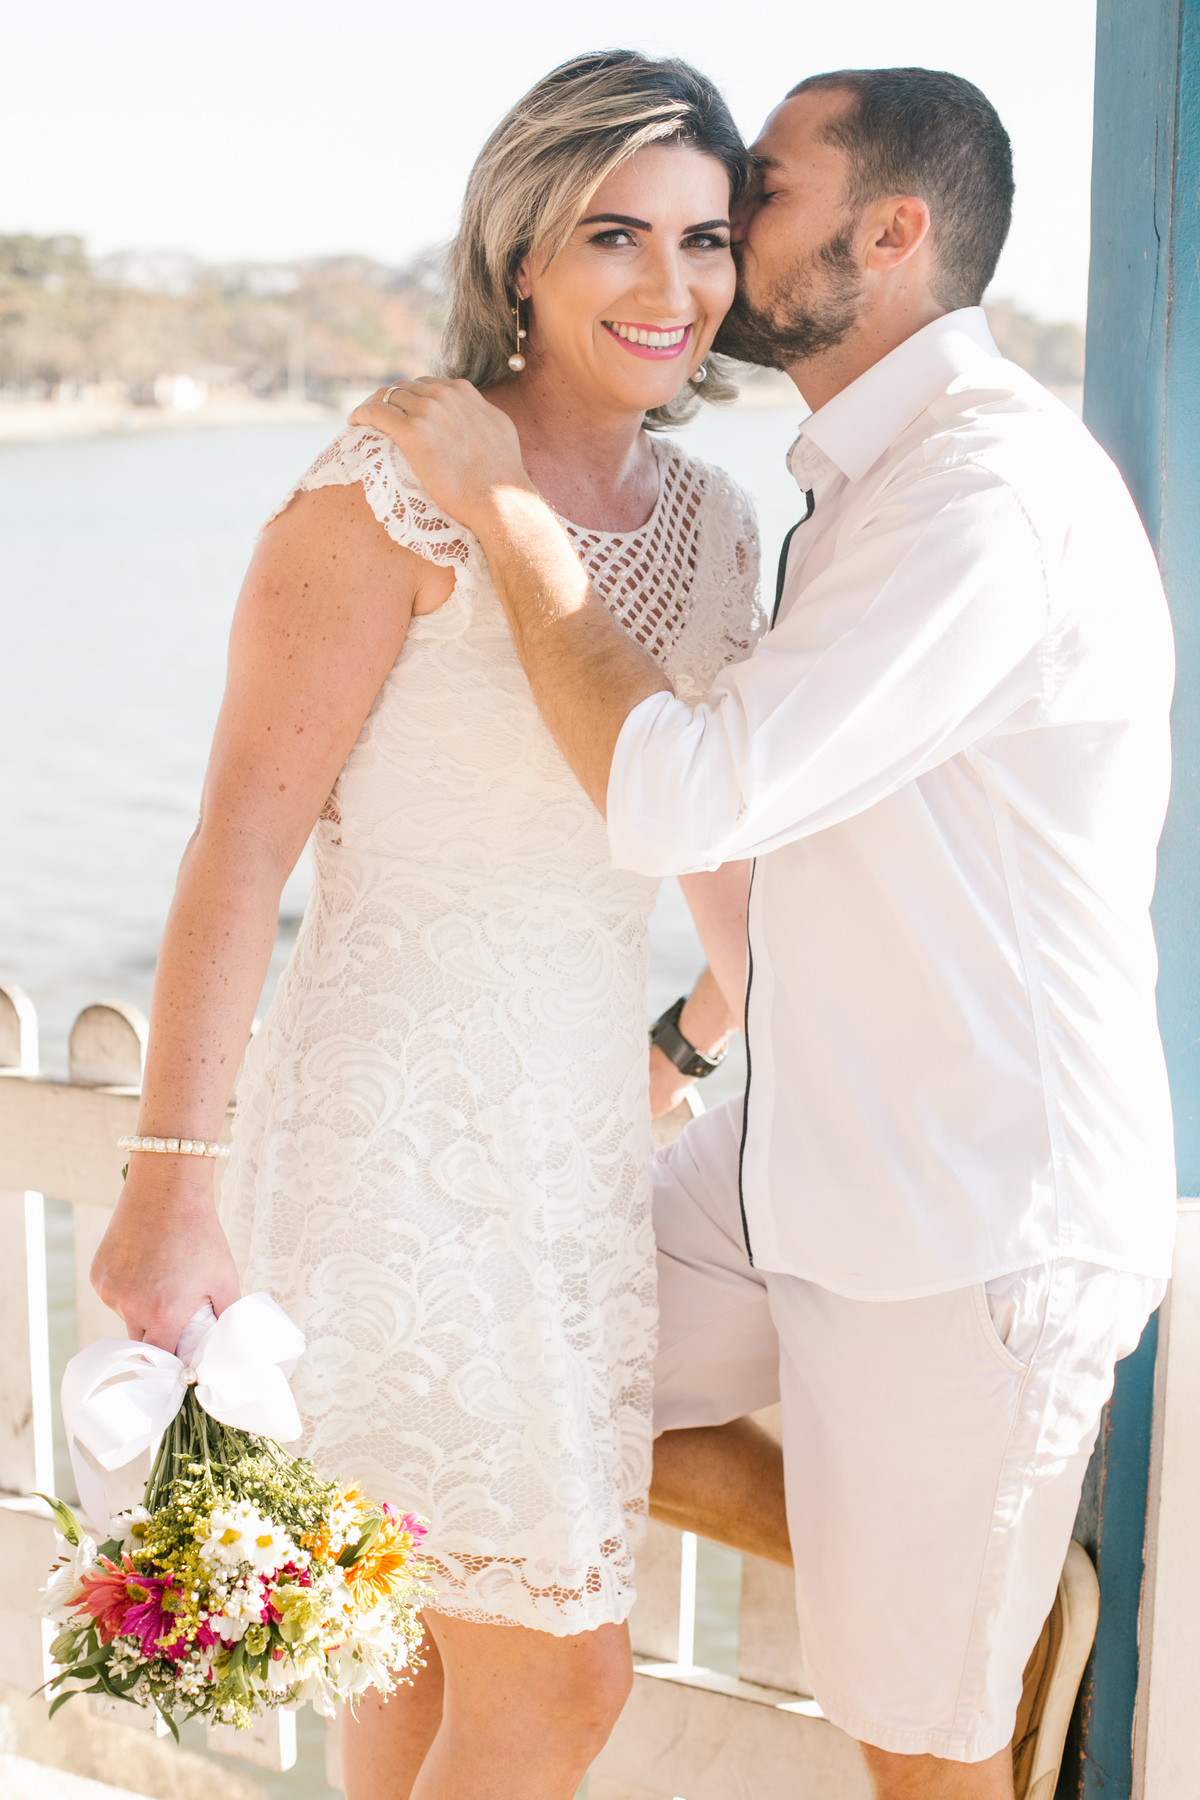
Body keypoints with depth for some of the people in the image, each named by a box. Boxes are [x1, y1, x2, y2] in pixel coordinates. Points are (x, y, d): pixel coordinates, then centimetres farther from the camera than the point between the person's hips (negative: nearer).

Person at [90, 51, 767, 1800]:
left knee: (442, 1625, 19)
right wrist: (171, 1176, -19)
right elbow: (244, 834, -17)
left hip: (581, 1128, 7)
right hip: (400, 1122, -7)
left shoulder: (714, 525, 6)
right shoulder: (395, 496, -15)